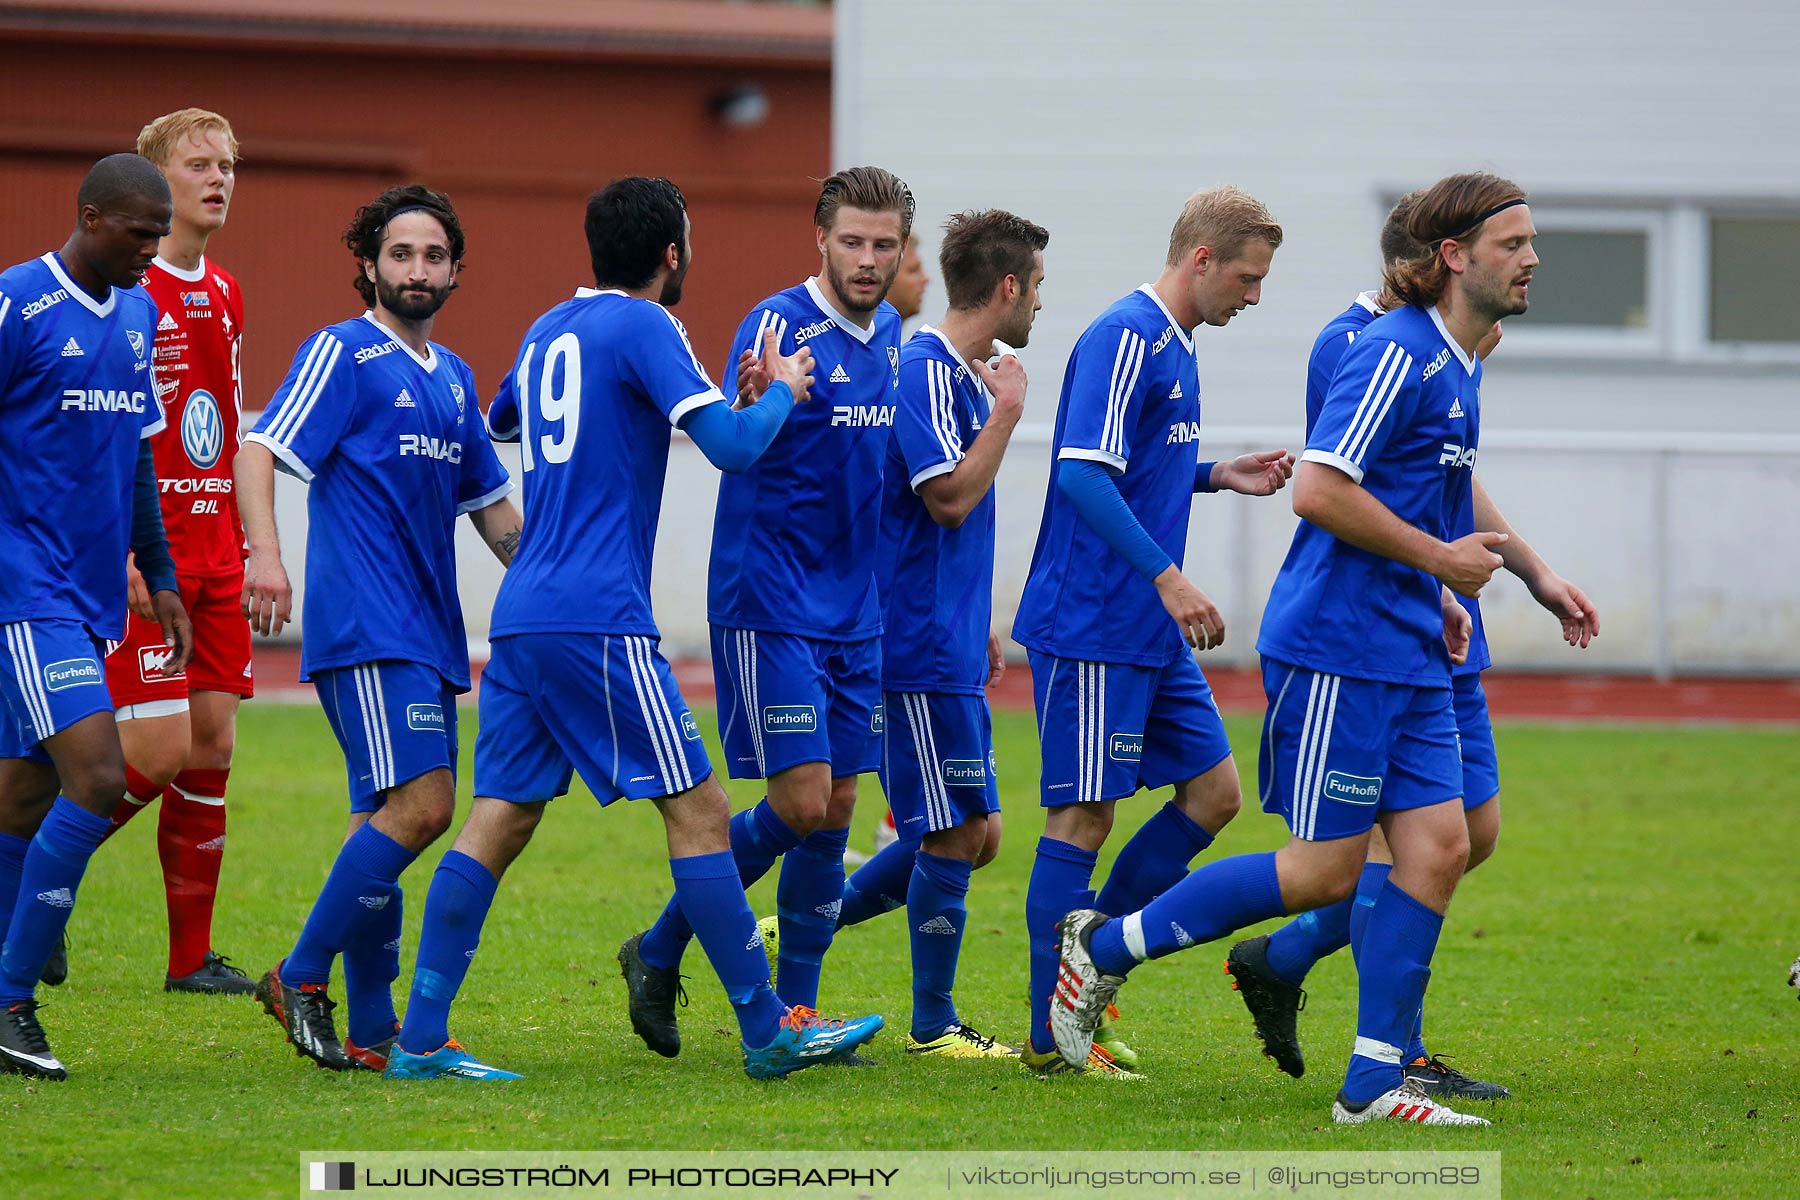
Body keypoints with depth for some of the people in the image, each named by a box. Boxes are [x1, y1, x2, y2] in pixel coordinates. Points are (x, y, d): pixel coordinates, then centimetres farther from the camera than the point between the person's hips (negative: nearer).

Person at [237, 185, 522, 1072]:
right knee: (420, 806, -18)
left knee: (386, 824, 6)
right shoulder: (343, 353, -3)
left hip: (430, 632, 8)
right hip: (365, 630, -8)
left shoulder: (451, 377, 19)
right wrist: (265, 552, -28)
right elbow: (260, 449, -13)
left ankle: (369, 1033, 7)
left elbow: (490, 504, 28)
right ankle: (302, 979, -9)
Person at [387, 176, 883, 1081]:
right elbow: (730, 444, -17)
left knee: (499, 818, 5)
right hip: (599, 619, -8)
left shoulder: (550, 330, 18)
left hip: (521, 615, 8)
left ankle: (421, 1039, -1)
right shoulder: (642, 328, -7)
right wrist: (780, 393, 4)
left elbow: (500, 422, 38)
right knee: (697, 809, -3)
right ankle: (766, 1030, -1)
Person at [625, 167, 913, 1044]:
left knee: (834, 813, 5)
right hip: (768, 604, -7)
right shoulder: (781, 325, -12)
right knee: (800, 802, -11)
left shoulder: (890, 337, 11)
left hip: (855, 612, 7)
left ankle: (795, 1009, 12)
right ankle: (660, 951, 5)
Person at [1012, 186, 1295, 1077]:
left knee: (1213, 791, 9)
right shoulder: (1124, 338, -15)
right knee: (1084, 815, -5)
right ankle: (1053, 1033, 1)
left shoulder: (1174, 345, 16)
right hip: (1091, 626, -10)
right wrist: (1166, 578, -26)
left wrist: (1220, 476, 12)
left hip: (1151, 632, 10)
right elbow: (1083, 475, -23)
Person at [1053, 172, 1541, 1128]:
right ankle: (1106, 947, 7)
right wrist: (1439, 559, -15)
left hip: (1408, 655, 9)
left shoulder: (1456, 366, 16)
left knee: (1437, 848, 0)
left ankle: (1374, 1083, 2)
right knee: (1326, 870, -6)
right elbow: (1319, 491, -23)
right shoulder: (1399, 352, -15)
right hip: (1337, 646, -9)